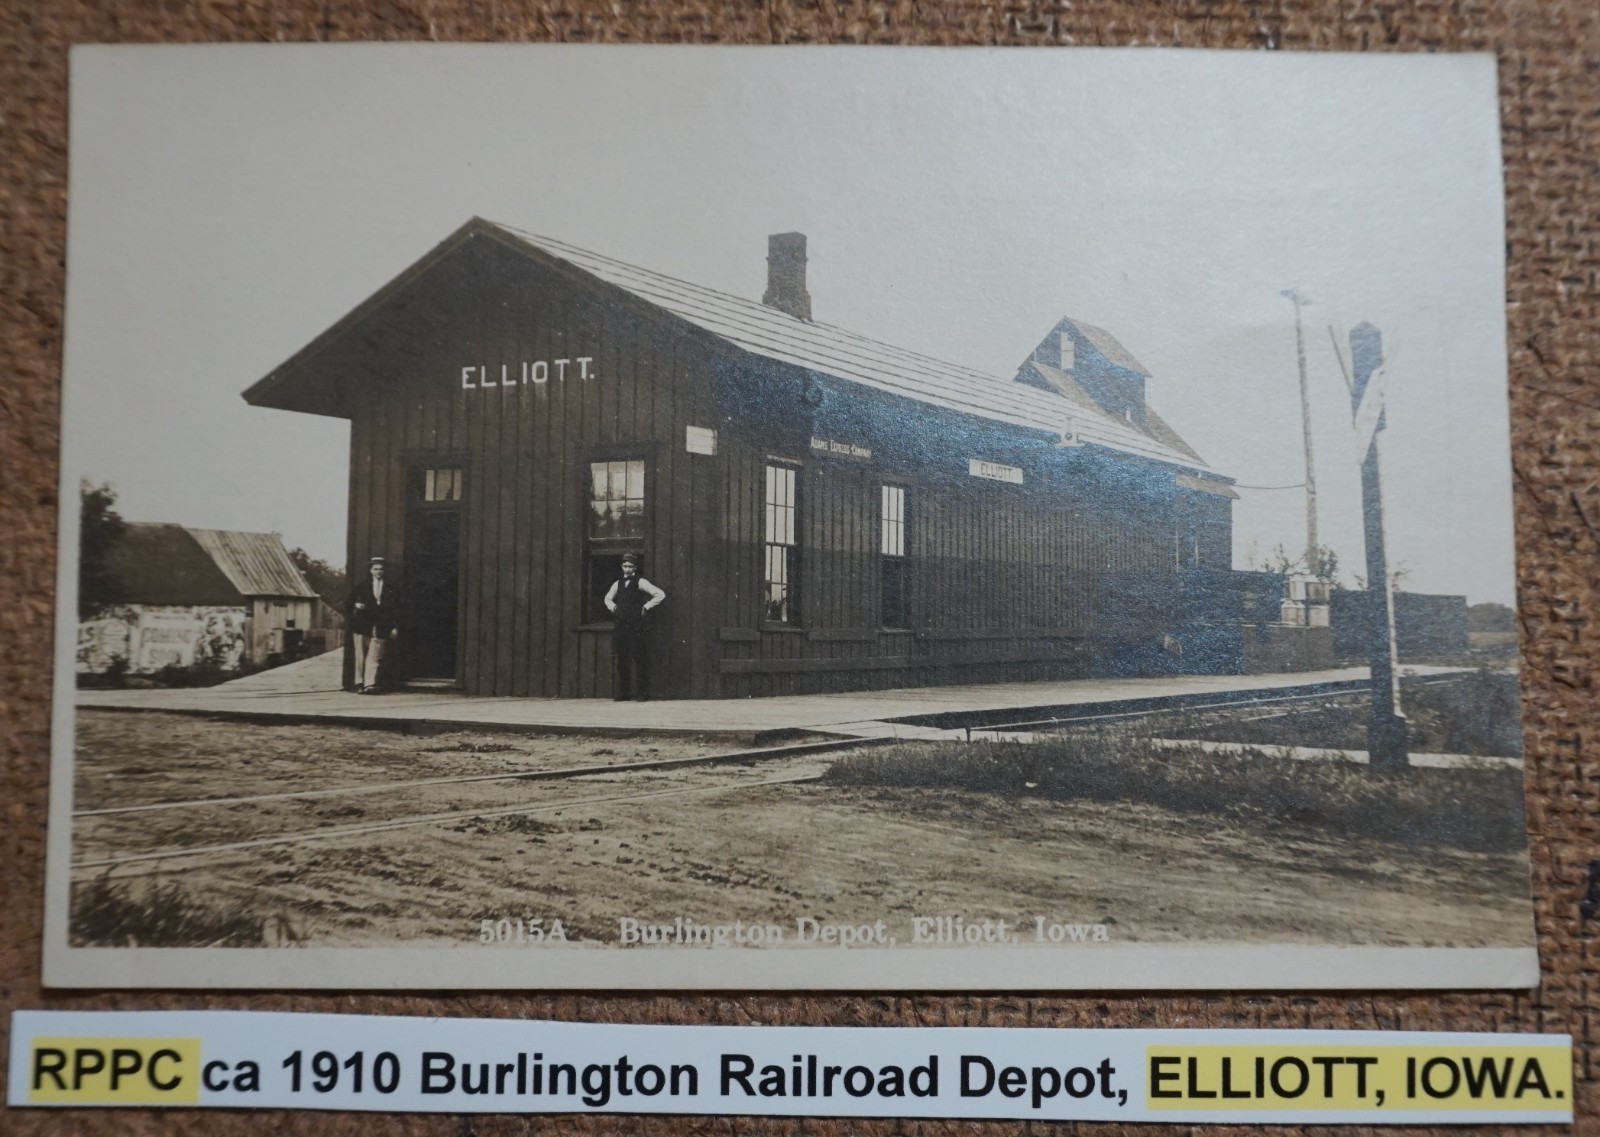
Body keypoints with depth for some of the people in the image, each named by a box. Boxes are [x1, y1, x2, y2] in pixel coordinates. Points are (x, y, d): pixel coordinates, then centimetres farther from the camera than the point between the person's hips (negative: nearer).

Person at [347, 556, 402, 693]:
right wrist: (355, 606, -6)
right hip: (363, 625, 2)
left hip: (381, 628, -2)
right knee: (361, 656, 2)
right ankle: (360, 683, 10)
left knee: (374, 656, -9)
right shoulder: (363, 586, 13)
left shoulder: (391, 588, 8)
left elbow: (396, 608, 5)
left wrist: (395, 627, -2)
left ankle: (370, 684, -13)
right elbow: (350, 603, 17)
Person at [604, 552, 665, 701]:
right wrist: (613, 607, 15)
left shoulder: (640, 582, -1)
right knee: (621, 660, 6)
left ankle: (642, 692, -2)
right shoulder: (618, 584, 15)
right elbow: (608, 598, 34)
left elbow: (660, 595, -7)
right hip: (620, 626, 5)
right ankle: (623, 692, 12)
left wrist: (646, 607, -5)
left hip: (636, 626, -5)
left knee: (639, 660, -6)